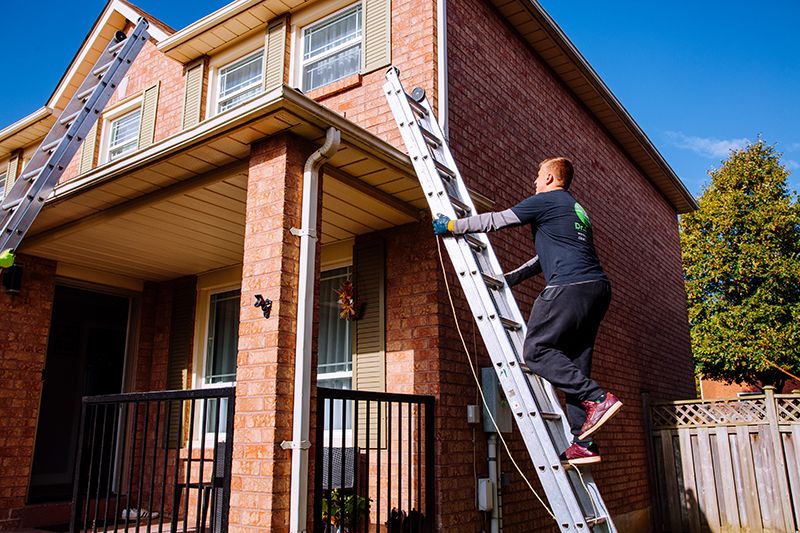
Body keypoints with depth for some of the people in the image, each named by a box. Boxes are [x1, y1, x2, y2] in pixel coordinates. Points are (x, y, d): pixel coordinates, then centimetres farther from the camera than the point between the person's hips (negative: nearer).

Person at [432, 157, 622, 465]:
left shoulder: (546, 200, 3)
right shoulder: (575, 209, 31)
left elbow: (496, 221, 1)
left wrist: (452, 226, 10)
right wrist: (511, 278, 33)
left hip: (570, 285, -9)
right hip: (598, 287, 9)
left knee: (536, 350, -6)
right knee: (573, 362, 6)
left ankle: (597, 398, -15)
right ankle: (583, 444, 2)